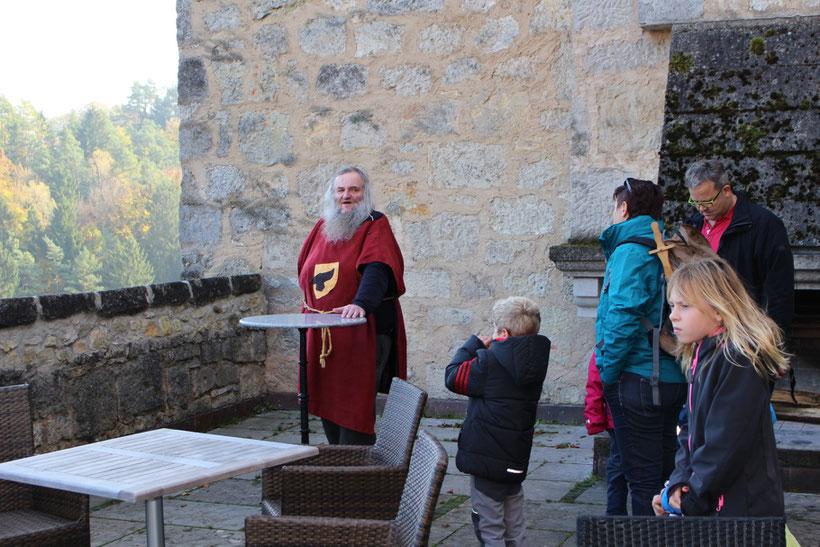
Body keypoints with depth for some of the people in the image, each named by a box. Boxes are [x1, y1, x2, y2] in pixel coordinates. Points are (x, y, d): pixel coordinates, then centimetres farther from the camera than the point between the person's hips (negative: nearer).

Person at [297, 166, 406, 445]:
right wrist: (310, 309, 11)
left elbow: (376, 270, -23)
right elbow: (306, 276, 24)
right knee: (326, 401, 11)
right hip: (321, 334, 6)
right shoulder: (322, 227, 14)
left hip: (363, 331, -6)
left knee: (355, 403, -7)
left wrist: (361, 303, -39)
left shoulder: (375, 225, -5)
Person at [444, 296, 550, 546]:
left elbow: (452, 377, -6)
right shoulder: (535, 363, 4)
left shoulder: (489, 363, -18)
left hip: (487, 462, -7)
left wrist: (474, 345, 3)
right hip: (517, 460, 7)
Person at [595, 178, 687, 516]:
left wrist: (608, 372, -12)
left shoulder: (630, 252, -12)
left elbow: (623, 317, -22)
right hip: (673, 379, 8)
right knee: (664, 474, 17)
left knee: (643, 478, -2)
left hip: (638, 381, -8)